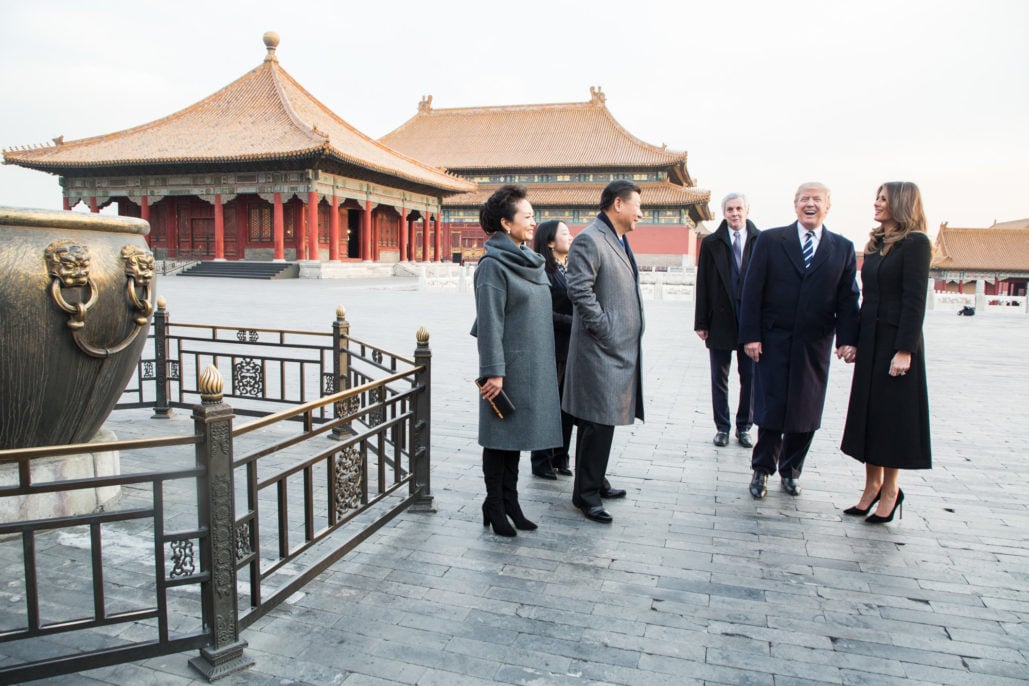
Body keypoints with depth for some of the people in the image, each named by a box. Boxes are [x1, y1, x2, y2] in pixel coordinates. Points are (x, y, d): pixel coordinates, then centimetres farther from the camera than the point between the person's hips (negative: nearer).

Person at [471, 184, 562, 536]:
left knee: (516, 434, 15)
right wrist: (493, 372, -19)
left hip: (530, 366, 8)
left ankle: (510, 501, 26)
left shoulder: (530, 260, 12)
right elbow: (489, 322, -17)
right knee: (499, 435, 4)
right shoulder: (493, 265, -14)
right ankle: (495, 505, 17)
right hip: (508, 368, -8)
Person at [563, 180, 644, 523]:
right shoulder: (589, 240, -13)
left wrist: (630, 339, 16)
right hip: (601, 351, -10)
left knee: (602, 421, 17)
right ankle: (586, 494, 7)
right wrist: (606, 333, -18)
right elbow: (580, 291, -21)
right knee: (598, 422, -5)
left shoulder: (619, 241, 19)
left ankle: (595, 481, 30)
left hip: (622, 350, 10)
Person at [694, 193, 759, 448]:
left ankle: (744, 427, 23)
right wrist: (701, 322, -2)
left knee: (750, 377, 8)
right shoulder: (711, 243, 3)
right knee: (719, 379, 9)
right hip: (721, 321, 1)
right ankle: (722, 427, 22)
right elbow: (702, 285, 2)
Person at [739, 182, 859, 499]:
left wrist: (847, 338, -7)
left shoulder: (843, 248, 8)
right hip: (773, 341, -2)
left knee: (806, 411, 9)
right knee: (771, 408, 1)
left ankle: (790, 470, 26)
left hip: (815, 345, 2)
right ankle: (762, 469, 19)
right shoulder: (770, 240, 1)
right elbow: (752, 291, -2)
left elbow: (848, 299, 5)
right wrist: (751, 335, -9)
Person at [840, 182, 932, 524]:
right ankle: (872, 485, 20)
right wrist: (856, 339, 11)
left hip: (897, 340, -7)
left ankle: (890, 489, 13)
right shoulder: (876, 244, 12)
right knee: (868, 412, 10)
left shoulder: (915, 243, -10)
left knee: (891, 414, 1)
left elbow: (915, 300, -15)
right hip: (870, 339, 8)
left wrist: (904, 350, -19)